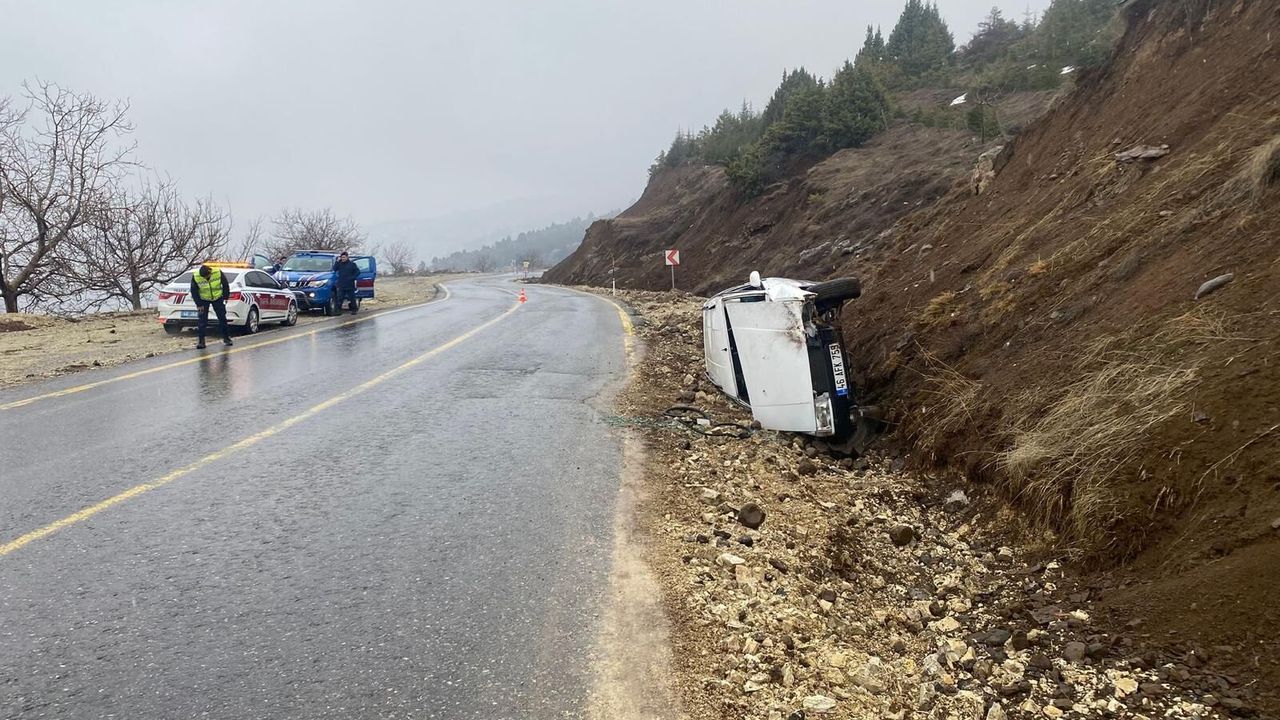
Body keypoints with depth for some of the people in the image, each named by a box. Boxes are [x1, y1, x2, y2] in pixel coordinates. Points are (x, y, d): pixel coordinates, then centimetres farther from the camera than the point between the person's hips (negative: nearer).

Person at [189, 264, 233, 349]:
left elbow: (225, 285, -6)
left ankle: (226, 338, 16)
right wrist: (198, 304, -10)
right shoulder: (195, 276, -22)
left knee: (222, 318, 4)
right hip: (203, 300, 0)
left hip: (217, 298, 1)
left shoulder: (218, 273, -22)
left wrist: (225, 297, -5)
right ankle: (201, 341, -3)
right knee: (202, 321, -6)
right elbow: (194, 291, -10)